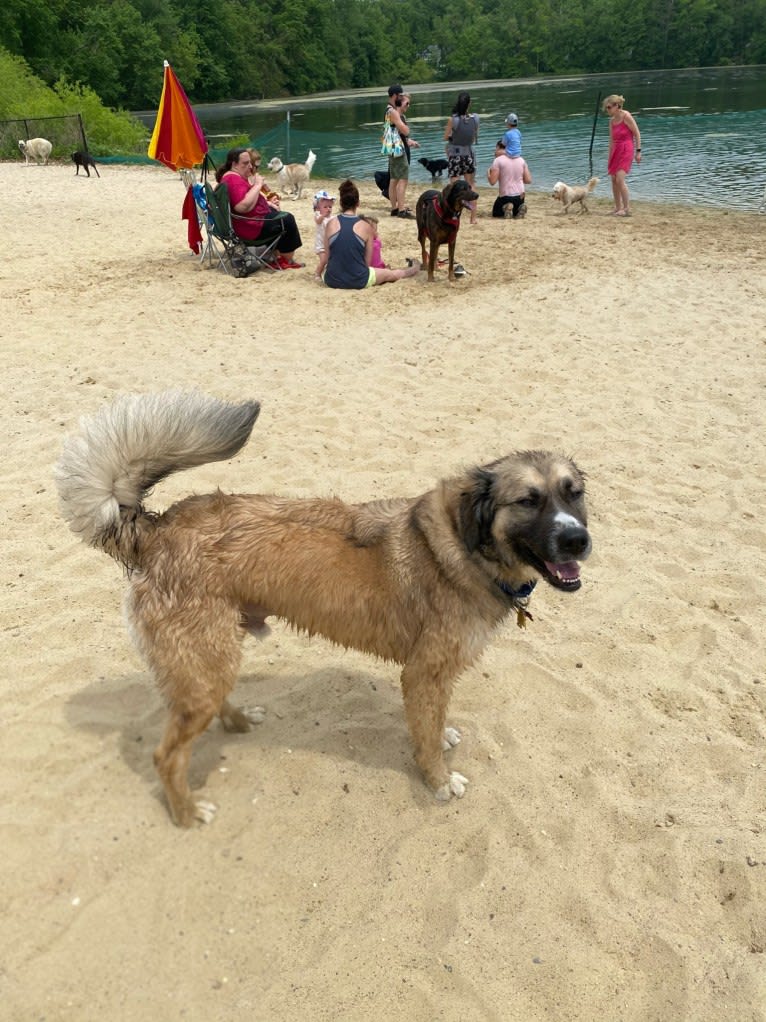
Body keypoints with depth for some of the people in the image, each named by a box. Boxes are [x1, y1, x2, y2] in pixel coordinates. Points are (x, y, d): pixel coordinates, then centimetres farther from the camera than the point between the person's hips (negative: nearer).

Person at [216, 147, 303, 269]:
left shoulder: (237, 176, 11)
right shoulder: (233, 180, -24)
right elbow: (244, 206, -36)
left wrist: (267, 203, 12)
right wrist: (258, 185, -27)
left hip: (247, 221, 11)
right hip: (250, 227, -11)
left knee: (279, 215, 25)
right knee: (287, 220, 1)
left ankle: (277, 257, 20)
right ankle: (288, 261, 15)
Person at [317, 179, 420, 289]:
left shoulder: (331, 223, -3)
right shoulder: (365, 227, -6)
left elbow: (326, 257, 4)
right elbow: (367, 262, 1)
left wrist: (319, 272, 22)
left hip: (332, 280, 2)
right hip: (358, 281, -2)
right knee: (391, 274, 28)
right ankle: (411, 270, 57)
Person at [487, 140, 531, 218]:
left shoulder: (498, 160, -8)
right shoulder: (521, 160, 5)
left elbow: (492, 181, -13)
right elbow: (528, 181, 4)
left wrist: (488, 173, 8)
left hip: (505, 196, -3)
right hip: (520, 196, 3)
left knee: (495, 213, 24)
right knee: (516, 213, 30)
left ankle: (506, 208, -10)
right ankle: (520, 208, -6)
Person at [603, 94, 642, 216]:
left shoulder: (626, 116, -11)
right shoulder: (612, 120, 9)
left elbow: (637, 134, -9)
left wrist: (638, 151, -12)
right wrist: (610, 156, 14)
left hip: (626, 150, -8)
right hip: (615, 150, 8)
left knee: (620, 179, -17)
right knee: (613, 179, 5)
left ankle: (627, 209, -12)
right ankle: (618, 207, 15)